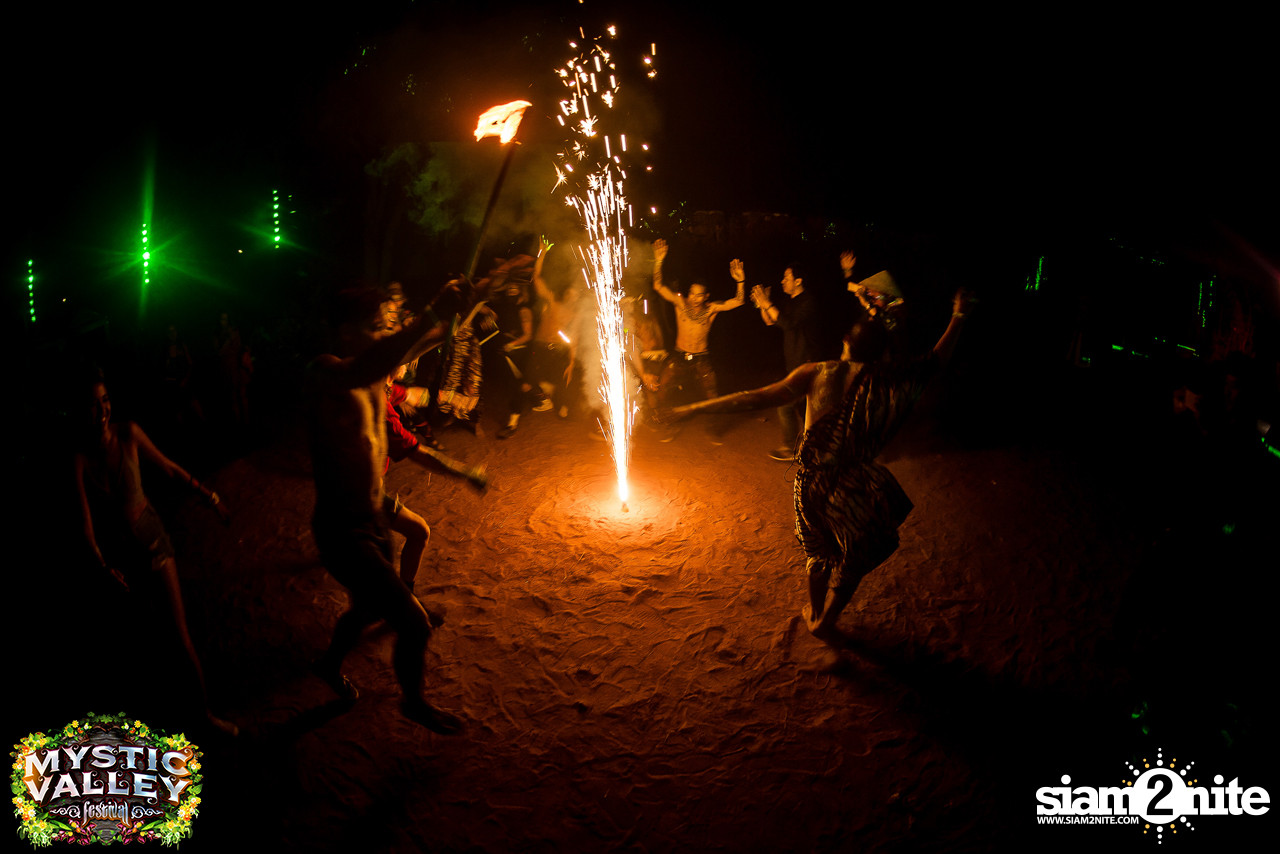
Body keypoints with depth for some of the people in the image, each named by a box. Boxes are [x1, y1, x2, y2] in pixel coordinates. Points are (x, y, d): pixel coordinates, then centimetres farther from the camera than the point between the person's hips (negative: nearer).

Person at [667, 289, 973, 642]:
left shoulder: (816, 373, -8)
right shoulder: (883, 380, -8)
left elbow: (759, 398, -13)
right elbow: (936, 360, 7)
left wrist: (696, 408, -12)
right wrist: (958, 318, 19)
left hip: (812, 482, 2)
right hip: (852, 489, -2)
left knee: (821, 549, 28)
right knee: (853, 558, 25)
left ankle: (815, 611, 48)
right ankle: (824, 621, 39)